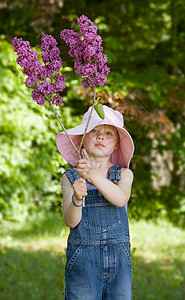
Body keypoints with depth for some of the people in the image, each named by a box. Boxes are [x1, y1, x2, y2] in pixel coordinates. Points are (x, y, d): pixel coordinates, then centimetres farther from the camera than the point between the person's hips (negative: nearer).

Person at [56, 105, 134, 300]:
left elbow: (121, 199, -16)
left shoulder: (124, 174, 6)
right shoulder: (70, 178, 4)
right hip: (82, 261, -1)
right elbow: (70, 221, -9)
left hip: (119, 261, 1)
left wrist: (93, 174, -31)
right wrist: (77, 199, -30)